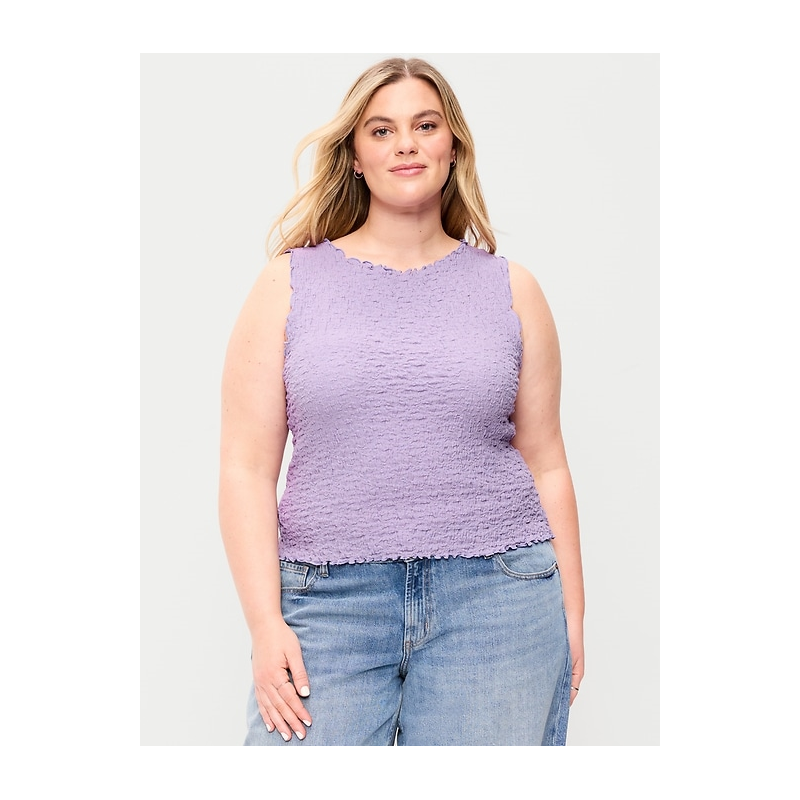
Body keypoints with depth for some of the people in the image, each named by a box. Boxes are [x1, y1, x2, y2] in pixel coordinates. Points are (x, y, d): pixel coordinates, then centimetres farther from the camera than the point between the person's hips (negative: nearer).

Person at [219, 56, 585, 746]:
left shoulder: (510, 289, 8)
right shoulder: (290, 282, 4)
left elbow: (546, 464, 9)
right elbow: (246, 465, -1)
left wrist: (570, 614, 6)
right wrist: (265, 621, -8)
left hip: (497, 596, 1)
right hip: (328, 601, 0)